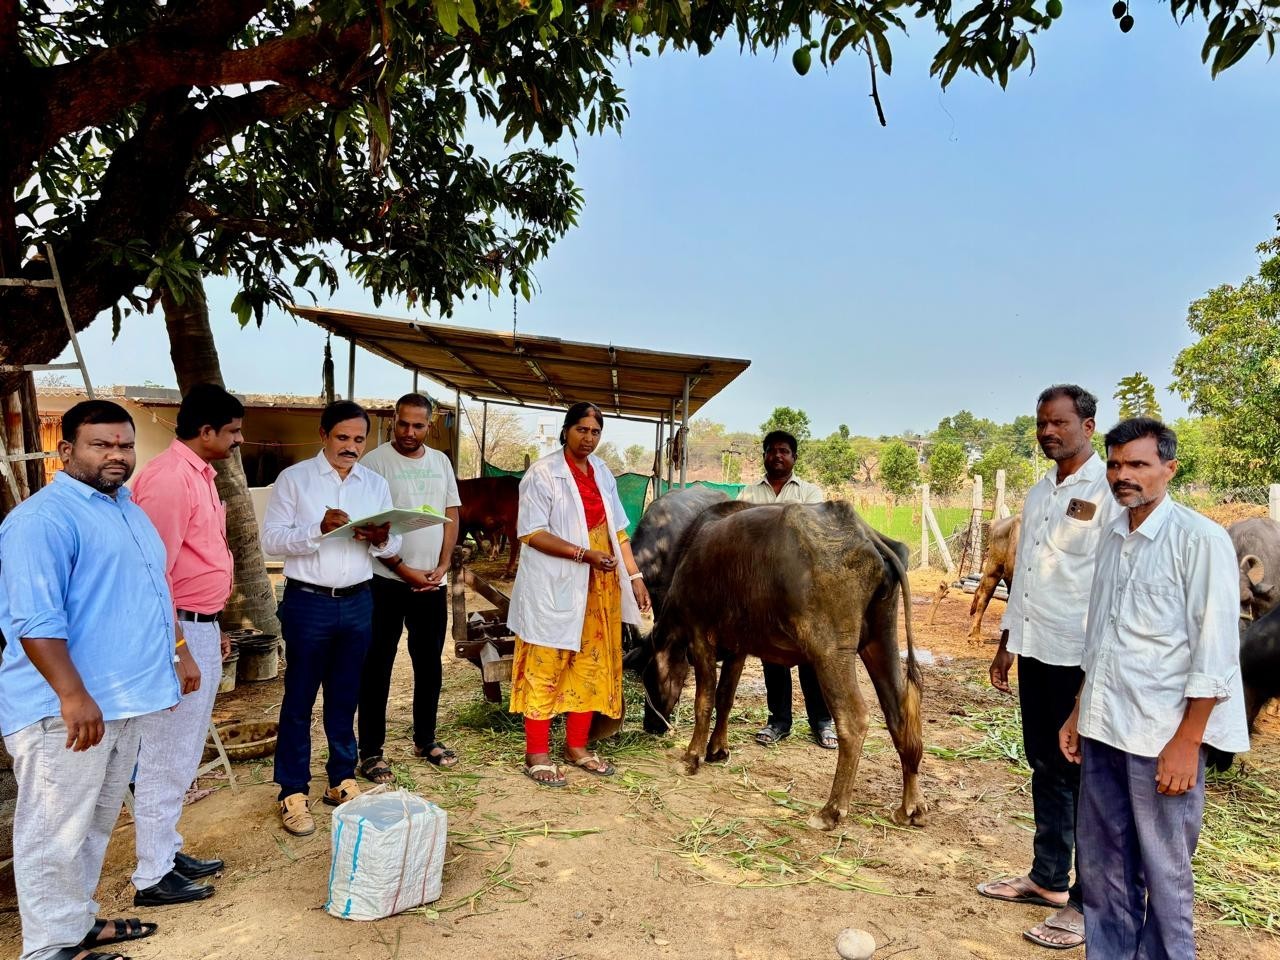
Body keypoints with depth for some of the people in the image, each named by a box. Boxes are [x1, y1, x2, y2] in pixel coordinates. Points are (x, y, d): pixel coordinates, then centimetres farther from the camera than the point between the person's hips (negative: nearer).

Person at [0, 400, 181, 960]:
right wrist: (73, 696, -27)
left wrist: (171, 664, 22)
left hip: (126, 700, 9)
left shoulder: (128, 509, 14)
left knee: (95, 825, 20)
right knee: (56, 834, 4)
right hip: (65, 710, -9)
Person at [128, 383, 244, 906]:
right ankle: (152, 877, 14)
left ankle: (167, 851, 31)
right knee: (165, 759, 2)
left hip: (200, 627, 10)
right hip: (178, 632, -10)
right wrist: (178, 650, -22)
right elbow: (153, 572, -22)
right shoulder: (169, 477, -18)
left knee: (180, 756, 18)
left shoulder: (199, 474, 13)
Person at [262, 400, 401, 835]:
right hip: (307, 603, -3)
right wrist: (319, 528, -25)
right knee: (299, 700, 6)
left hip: (358, 603, 4)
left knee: (345, 698, 14)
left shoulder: (376, 484, 9)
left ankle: (342, 781, 27)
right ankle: (293, 792, 17)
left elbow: (393, 545, 7)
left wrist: (381, 539, -15)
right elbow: (272, 539, -10)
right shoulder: (293, 479, -3)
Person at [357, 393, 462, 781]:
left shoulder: (440, 462, 8)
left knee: (430, 664, 14)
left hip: (433, 583, 5)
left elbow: (451, 515, 10)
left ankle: (425, 739, 30)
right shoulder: (375, 461, -7)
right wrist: (404, 570, -13)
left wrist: (442, 566, -2)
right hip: (386, 581, -5)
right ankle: (371, 751, 15)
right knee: (378, 667, 4)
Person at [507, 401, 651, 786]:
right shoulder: (543, 473, -9)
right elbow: (532, 534, -15)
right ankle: (536, 754, 12)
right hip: (552, 588, -6)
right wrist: (584, 554, -21)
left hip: (599, 587, 6)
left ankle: (577, 746, 24)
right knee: (545, 668, 1)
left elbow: (617, 530, 13)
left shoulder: (602, 473, 11)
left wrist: (634, 575, 6)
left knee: (591, 665, 10)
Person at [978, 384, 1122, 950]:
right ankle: (1047, 878, 31)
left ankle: (1088, 903, 18)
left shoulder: (1109, 490, -11)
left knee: (1084, 777, 4)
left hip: (1081, 659, -7)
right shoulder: (1039, 492, 13)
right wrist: (1007, 642, 18)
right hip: (1035, 652, 7)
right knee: (1046, 769, 17)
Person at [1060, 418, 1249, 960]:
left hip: (1162, 736, -6)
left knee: (1164, 873, 8)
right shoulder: (1112, 536, 9)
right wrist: (1079, 713, 16)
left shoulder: (1200, 540, -11)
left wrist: (1187, 743, -14)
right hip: (1103, 731, 6)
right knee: (1101, 860, 16)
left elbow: (1215, 654, -12)